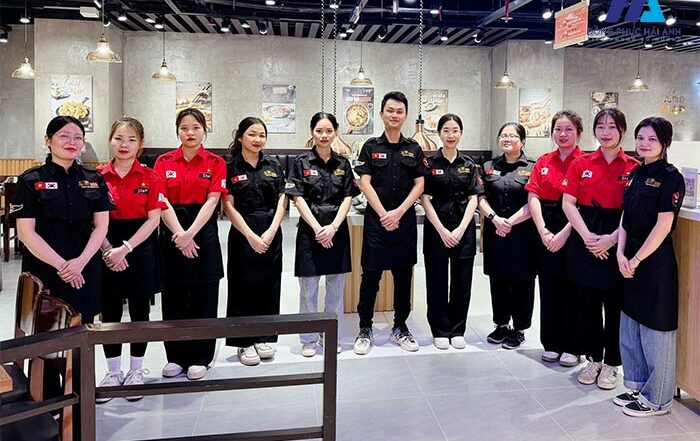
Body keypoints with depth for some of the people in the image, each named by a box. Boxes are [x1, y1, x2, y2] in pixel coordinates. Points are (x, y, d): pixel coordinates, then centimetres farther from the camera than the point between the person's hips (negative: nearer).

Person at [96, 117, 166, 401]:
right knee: (109, 313, 8)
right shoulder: (98, 177, 1)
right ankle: (113, 373, 23)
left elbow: (153, 219, -8)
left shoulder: (150, 178, -3)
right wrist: (108, 250, -14)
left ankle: (136, 372, 22)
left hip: (140, 249, -1)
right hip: (107, 252, 2)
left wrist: (125, 248, -15)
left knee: (139, 312, 7)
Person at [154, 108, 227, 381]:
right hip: (171, 234, 1)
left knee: (203, 298, 4)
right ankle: (176, 356, 21)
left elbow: (211, 202, -8)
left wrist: (190, 234, -18)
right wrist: (179, 235, -17)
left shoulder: (215, 163, 1)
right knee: (173, 297, 7)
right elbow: (163, 202, -5)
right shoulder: (164, 162, 4)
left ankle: (200, 357, 17)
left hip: (203, 233, -1)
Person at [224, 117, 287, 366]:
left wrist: (270, 232, -9)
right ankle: (245, 343, 13)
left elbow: (281, 202, 4)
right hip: (243, 233, -3)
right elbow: (230, 207, -7)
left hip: (271, 234, 3)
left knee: (269, 285, 8)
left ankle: (264, 338, 22)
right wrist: (252, 236, -13)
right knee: (244, 287, 2)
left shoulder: (273, 166, 8)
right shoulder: (231, 168, -2)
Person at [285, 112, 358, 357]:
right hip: (310, 229, -3)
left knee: (336, 286, 9)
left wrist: (333, 227, -11)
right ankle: (309, 339, 15)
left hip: (337, 230, 3)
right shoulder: (302, 162, -1)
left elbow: (347, 198, 3)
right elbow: (298, 199, -6)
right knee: (309, 287, 3)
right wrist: (317, 228, -15)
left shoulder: (343, 163, 7)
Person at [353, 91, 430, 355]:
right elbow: (365, 183, -4)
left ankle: (400, 328, 21)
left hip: (405, 220, 2)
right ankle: (365, 329, 12)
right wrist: (383, 214, -13)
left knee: (403, 275, 8)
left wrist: (398, 212, -10)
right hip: (376, 219, -2)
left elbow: (419, 185, 2)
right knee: (371, 275, 0)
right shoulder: (371, 147, 2)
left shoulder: (413, 149, 7)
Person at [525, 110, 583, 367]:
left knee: (571, 289, 3)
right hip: (546, 232, 4)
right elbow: (533, 197, 1)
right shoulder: (543, 163, 9)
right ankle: (551, 344, 21)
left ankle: (572, 347, 16)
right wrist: (543, 231, -11)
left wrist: (564, 234, -16)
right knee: (548, 288, 9)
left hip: (573, 231, -4)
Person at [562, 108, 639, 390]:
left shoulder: (634, 167, -1)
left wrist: (611, 238, -18)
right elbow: (568, 203, -1)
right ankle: (593, 358, 26)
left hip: (617, 242, -2)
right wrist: (587, 235, -13)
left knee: (615, 305, 5)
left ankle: (611, 364, 21)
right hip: (584, 240, 2)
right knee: (586, 303, 9)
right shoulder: (581, 164, 5)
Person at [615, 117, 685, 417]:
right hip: (630, 261, 8)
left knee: (655, 329, 2)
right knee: (630, 327, 15)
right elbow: (626, 219, 10)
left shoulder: (670, 177, -11)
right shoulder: (635, 175, 11)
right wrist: (621, 254, -2)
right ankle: (637, 386, 30)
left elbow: (663, 226, -16)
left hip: (656, 261, -8)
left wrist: (637, 260, -14)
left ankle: (657, 399, 16)